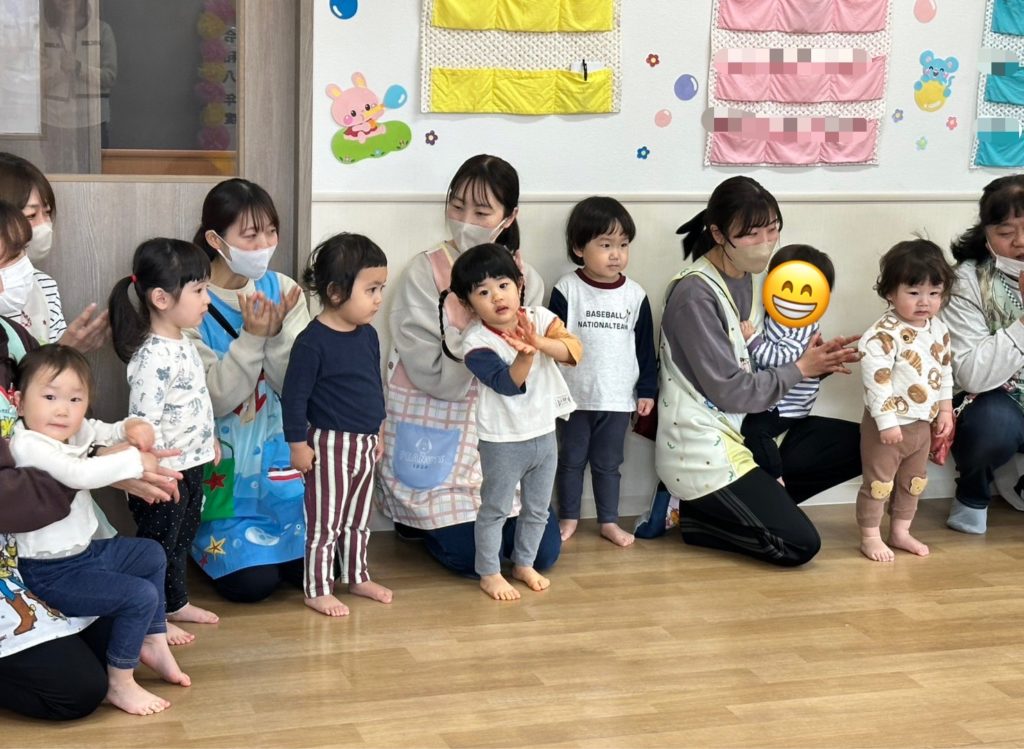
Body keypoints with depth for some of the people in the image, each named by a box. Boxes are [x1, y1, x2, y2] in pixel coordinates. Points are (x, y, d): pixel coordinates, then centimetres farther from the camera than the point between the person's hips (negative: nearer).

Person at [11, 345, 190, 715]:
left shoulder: (73, 430, 1)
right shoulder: (28, 445, -26)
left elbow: (108, 431, 15)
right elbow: (80, 474, -40)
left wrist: (133, 428, -11)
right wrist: (136, 461, -27)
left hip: (86, 550, 10)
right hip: (53, 571, -10)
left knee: (152, 555, 24)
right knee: (141, 596, -17)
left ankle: (153, 641, 37)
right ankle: (120, 684, -1)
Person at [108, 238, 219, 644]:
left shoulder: (182, 344, 5)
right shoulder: (154, 357, -26)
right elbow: (143, 422, -27)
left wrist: (209, 439, 23)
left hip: (191, 463, 9)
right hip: (165, 473, -9)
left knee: (182, 537, 22)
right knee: (158, 543, 6)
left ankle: (176, 602, 38)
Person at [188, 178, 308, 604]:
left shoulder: (283, 290, -2)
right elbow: (214, 400, -18)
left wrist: (277, 333, -23)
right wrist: (252, 337, -26)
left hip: (281, 455, 4)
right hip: (224, 467, -4)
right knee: (252, 582, -10)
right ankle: (203, 547, 22)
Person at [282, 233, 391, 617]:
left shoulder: (368, 335, 4)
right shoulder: (312, 342, -20)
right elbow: (293, 396, -18)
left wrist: (377, 432, 21)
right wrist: (298, 444, -16)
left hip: (365, 444, 8)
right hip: (330, 444, -7)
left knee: (359, 517, 20)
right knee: (325, 520, 2)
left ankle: (357, 576, 35)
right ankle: (317, 590, 13)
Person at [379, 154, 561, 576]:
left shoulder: (523, 279, 0)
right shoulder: (425, 272, -13)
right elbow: (436, 378, -18)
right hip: (433, 430, -5)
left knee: (543, 551, 1)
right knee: (475, 556, -12)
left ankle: (436, 515, 25)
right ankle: (419, 519, 21)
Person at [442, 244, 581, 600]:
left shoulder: (539, 319, -7)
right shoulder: (476, 342, -19)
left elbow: (573, 349, -19)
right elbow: (506, 382, -27)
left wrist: (540, 342, -35)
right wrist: (525, 354, -43)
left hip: (544, 433, 5)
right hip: (504, 441, -5)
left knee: (538, 509, 20)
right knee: (496, 509, 9)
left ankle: (524, 563, 39)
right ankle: (489, 573, 25)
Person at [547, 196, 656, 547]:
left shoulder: (635, 295, -1)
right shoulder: (566, 290, -8)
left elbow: (645, 347, 5)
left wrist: (647, 390, 5)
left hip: (618, 397, 2)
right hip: (575, 396, -2)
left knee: (608, 463, 13)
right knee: (571, 460, 12)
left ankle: (609, 521, 24)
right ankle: (568, 518, 25)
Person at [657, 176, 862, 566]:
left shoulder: (752, 276, 6)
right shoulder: (696, 294, -21)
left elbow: (758, 362, 9)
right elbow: (731, 391, -21)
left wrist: (820, 359, -7)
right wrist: (801, 369, -11)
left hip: (748, 430, 9)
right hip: (705, 451, -9)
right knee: (799, 544, -16)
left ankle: (756, 502, 7)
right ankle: (697, 518, 4)